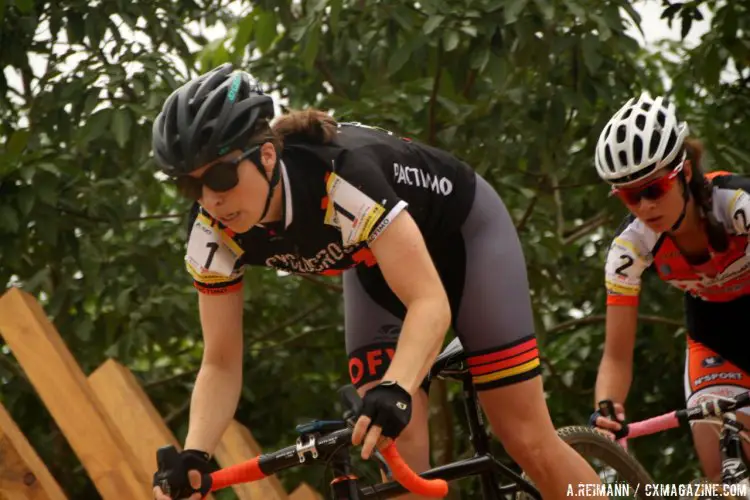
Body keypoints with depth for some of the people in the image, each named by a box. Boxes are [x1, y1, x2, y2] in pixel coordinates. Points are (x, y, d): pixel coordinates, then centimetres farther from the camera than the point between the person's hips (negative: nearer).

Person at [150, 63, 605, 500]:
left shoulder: (342, 175, -42)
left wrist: (395, 390, -62)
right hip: (375, 259, 5)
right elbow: (222, 363, -19)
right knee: (397, 447, -10)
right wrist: (192, 458, -36)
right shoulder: (213, 235, -25)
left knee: (526, 439, -8)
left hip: (461, 230, -5)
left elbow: (430, 303, -45)